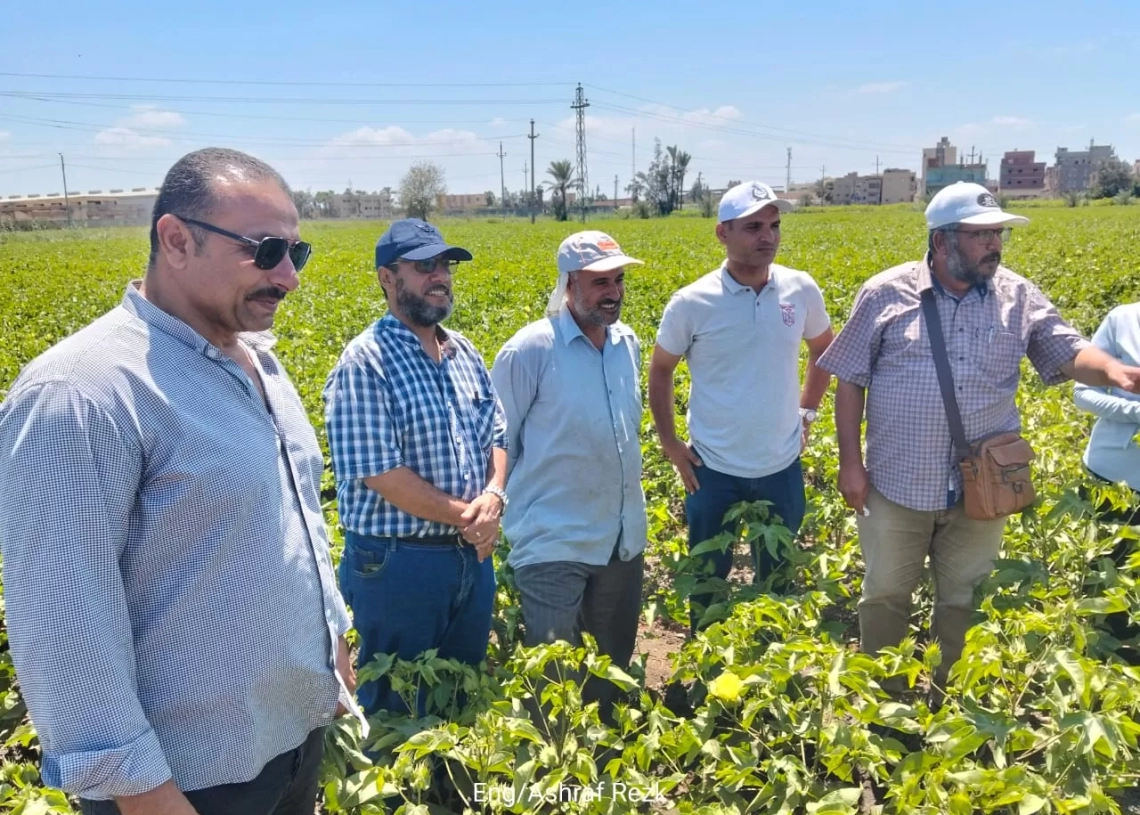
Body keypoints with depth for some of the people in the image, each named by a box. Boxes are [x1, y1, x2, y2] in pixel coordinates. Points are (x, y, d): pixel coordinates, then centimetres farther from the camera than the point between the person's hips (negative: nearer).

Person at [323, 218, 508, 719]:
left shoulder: (463, 352, 7)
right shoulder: (366, 363, -15)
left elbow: (496, 434, 10)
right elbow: (379, 472, -21)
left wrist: (493, 496, -10)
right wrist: (466, 516, -16)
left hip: (472, 556, 7)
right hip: (397, 564, -7)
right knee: (397, 707, 12)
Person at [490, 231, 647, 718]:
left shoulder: (628, 343, 4)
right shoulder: (529, 351, -15)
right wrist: (502, 508, -2)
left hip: (623, 538, 6)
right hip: (553, 544, -6)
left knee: (615, 662, 21)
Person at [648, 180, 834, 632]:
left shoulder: (801, 290, -5)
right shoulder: (692, 303, -13)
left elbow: (824, 350, 14)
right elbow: (659, 371, 2)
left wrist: (806, 412, 8)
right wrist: (669, 443, -2)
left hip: (783, 467, 3)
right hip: (714, 470, -2)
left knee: (778, 578, 19)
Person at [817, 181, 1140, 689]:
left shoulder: (1018, 297, 1)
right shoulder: (885, 293, -6)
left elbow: (1068, 353, -4)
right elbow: (850, 380, -3)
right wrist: (850, 462, -7)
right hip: (897, 482, -2)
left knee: (965, 600, 17)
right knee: (885, 595, 14)